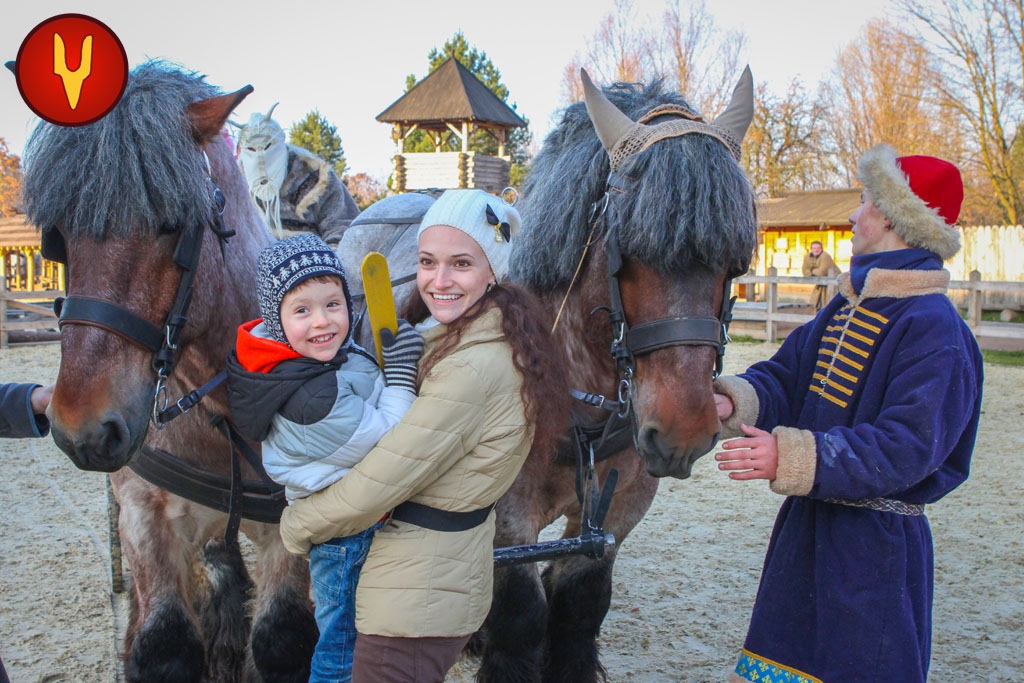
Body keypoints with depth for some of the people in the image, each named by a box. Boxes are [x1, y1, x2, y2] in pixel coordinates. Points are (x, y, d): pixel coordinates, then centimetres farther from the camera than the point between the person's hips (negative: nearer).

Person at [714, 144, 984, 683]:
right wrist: (735, 401, -15)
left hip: (875, 546, -8)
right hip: (805, 527, 8)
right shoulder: (845, 310, 10)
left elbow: (905, 448, -25)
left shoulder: (934, 330, -18)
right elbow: (786, 376, 7)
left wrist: (791, 457, -33)